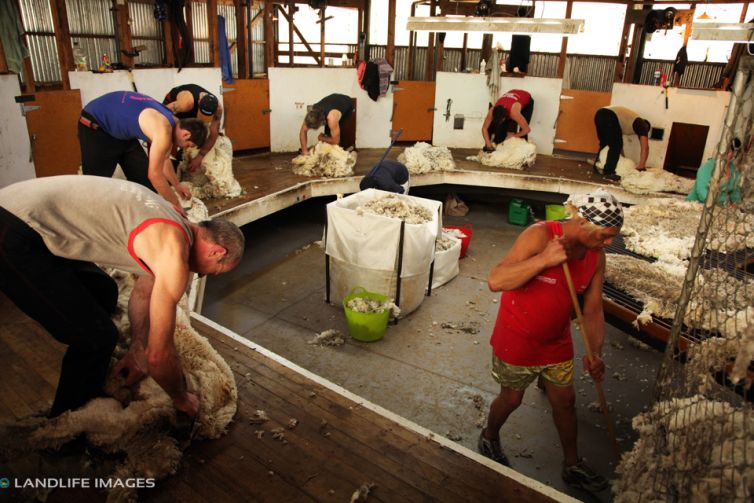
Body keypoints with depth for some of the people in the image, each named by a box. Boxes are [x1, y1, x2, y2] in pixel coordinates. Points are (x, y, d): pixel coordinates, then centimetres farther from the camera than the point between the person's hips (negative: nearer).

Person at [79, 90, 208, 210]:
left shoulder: (171, 123, -4)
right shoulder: (163, 132, -33)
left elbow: (164, 160, 9)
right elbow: (154, 174, -30)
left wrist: (177, 185, 12)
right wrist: (175, 203, -21)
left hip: (119, 128, 9)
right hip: (94, 123, -9)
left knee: (143, 177, 9)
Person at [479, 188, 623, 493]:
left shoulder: (596, 256, -8)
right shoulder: (539, 235, -27)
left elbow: (593, 310, -3)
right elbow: (495, 281, -34)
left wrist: (595, 353, -16)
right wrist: (544, 259, -42)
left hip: (557, 341, 6)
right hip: (517, 340, -5)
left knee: (565, 400, 18)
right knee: (512, 398, 14)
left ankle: (572, 466, 41)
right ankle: (489, 438, 46)